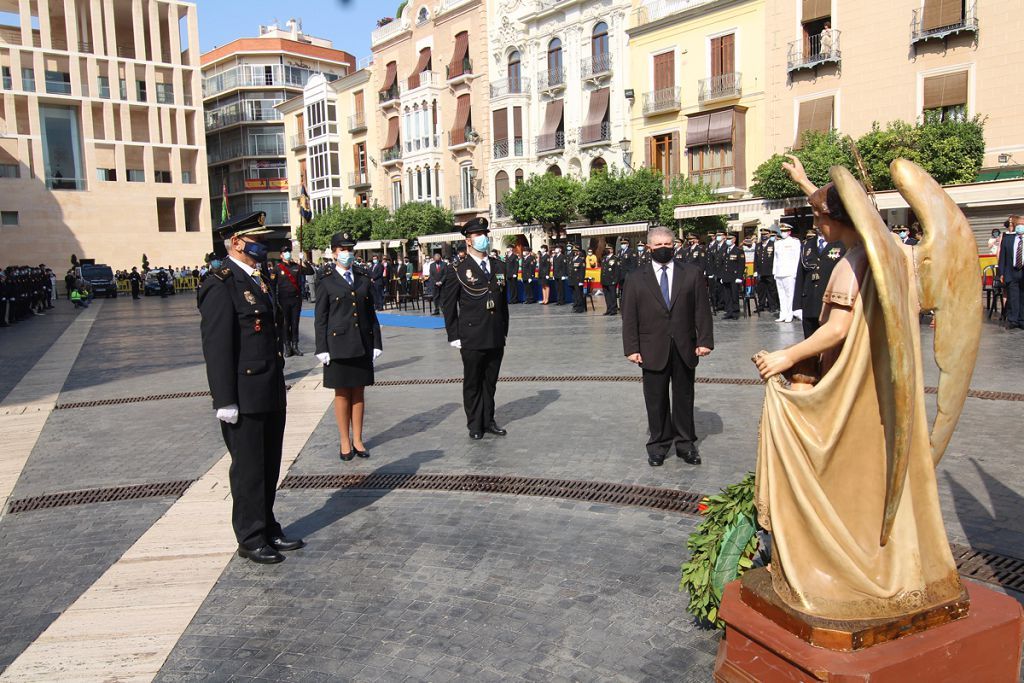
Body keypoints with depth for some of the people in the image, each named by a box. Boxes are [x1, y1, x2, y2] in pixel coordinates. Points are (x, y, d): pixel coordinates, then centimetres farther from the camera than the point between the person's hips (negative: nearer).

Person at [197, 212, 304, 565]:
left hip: (271, 395, 9)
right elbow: (216, 347, -17)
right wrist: (225, 401, -19)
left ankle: (268, 529, 31)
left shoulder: (259, 279, 14)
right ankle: (251, 539, 19)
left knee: (269, 467, 17)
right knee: (248, 470, 5)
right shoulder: (221, 285, -14)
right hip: (244, 398, -8)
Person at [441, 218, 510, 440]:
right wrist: (453, 336, -6)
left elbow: (503, 301, 14)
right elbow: (448, 305, -3)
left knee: (490, 382, 13)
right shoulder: (458, 271, -5)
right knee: (472, 384, 7)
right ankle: (475, 426, 19)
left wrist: (504, 331, 12)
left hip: (496, 338, 4)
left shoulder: (498, 266, 10)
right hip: (472, 339, -4)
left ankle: (488, 421, 27)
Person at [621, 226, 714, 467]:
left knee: (684, 397, 11)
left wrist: (704, 340, -6)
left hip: (685, 348, 1)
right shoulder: (636, 278, 2)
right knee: (656, 400, 7)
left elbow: (703, 309, 2)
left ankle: (685, 443, 23)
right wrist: (632, 348, -6)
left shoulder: (692, 273, 3)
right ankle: (659, 444, 20)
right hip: (653, 350, -1)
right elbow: (629, 317, 0)